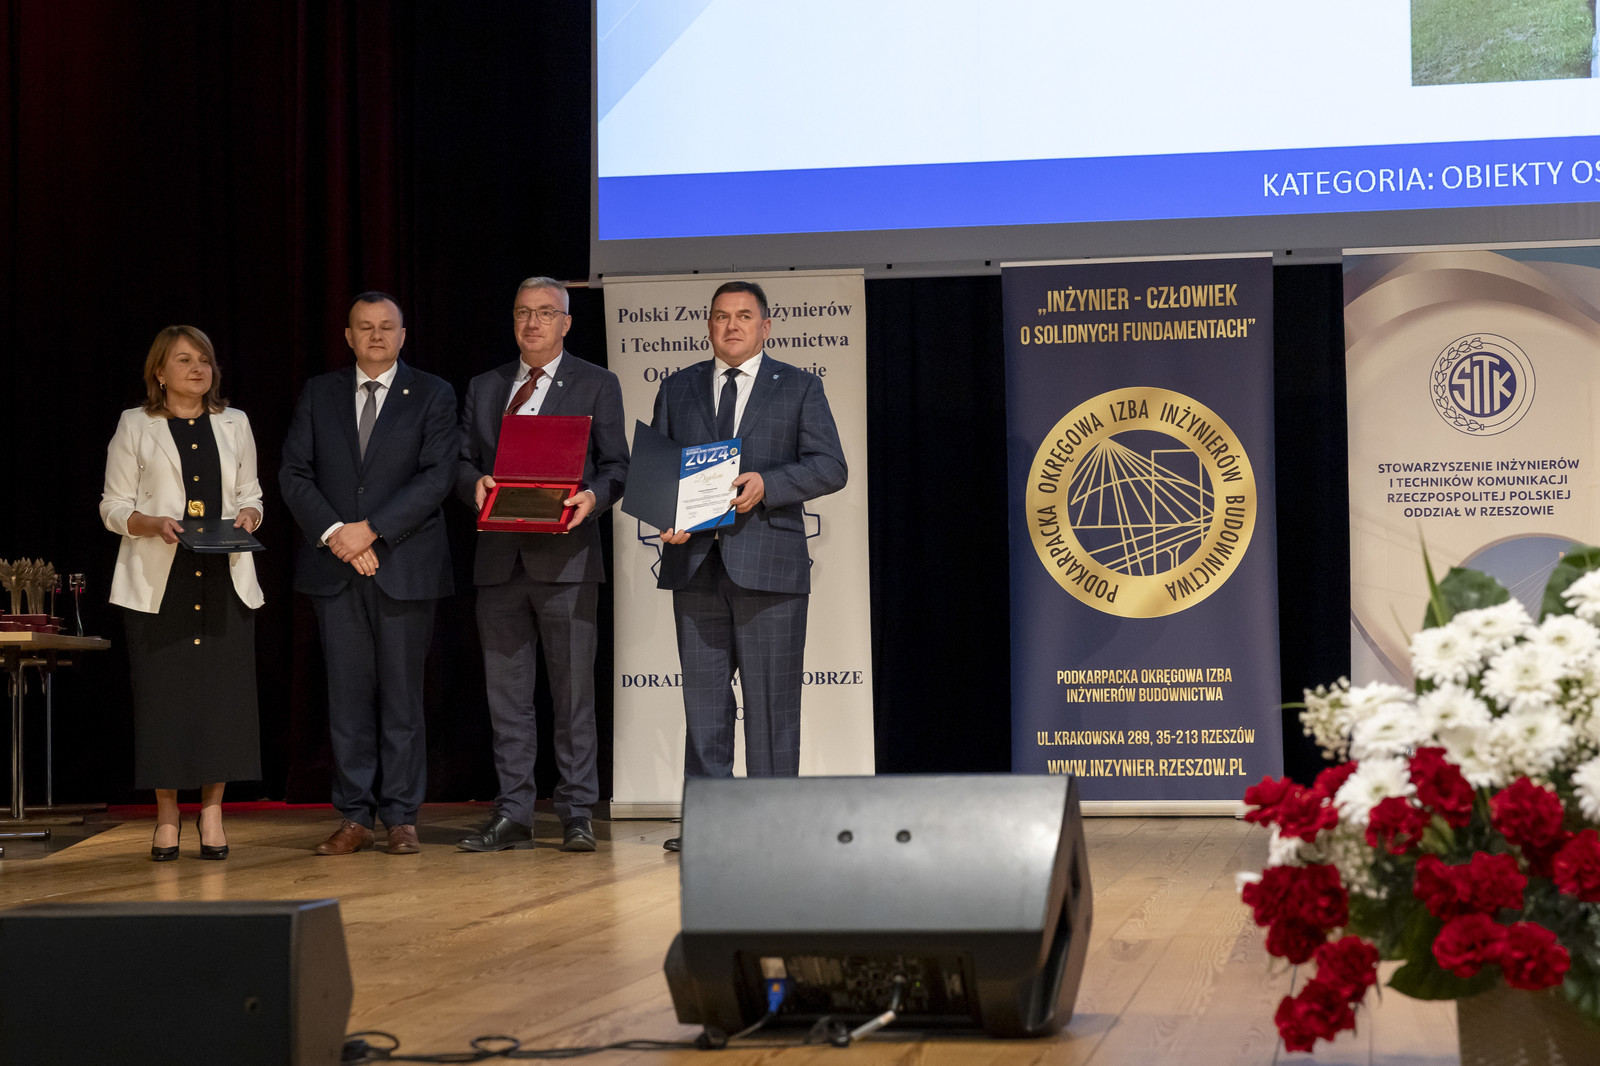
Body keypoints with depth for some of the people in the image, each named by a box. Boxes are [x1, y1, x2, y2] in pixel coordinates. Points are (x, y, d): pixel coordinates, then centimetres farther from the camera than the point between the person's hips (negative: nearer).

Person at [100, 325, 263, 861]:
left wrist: (248, 517, -5)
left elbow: (251, 495, 18)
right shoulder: (135, 426, 6)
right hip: (158, 580, -2)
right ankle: (166, 817, 5)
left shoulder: (235, 424, 15)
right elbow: (114, 506, 4)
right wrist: (155, 524, -15)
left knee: (224, 691, -4)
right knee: (161, 692, -4)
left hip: (224, 578, 2)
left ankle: (212, 812, 5)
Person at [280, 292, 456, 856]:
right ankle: (355, 818, 9)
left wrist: (371, 530, -14)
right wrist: (334, 532, -10)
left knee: (401, 693, 1)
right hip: (335, 566, 2)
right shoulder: (318, 394, 12)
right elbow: (294, 473, 5)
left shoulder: (432, 395, 5)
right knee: (348, 695, 3)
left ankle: (401, 818, 7)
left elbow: (436, 477, -6)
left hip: (404, 565, -2)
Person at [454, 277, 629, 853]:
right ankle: (512, 814, 11)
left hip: (566, 558, -4)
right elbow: (463, 460, 14)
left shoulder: (597, 385, 6)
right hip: (500, 560, 4)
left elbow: (615, 465, 2)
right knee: (506, 693, 5)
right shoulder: (484, 388, 17)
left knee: (573, 692, -2)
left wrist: (593, 497, -18)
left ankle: (577, 813, 4)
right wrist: (474, 484, -8)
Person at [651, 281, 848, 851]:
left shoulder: (799, 387, 7)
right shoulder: (678, 390, 16)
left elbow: (829, 467, -1)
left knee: (772, 702, -1)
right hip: (696, 563, 3)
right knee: (703, 701, 4)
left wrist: (765, 484, -16)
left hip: (768, 562, -3)